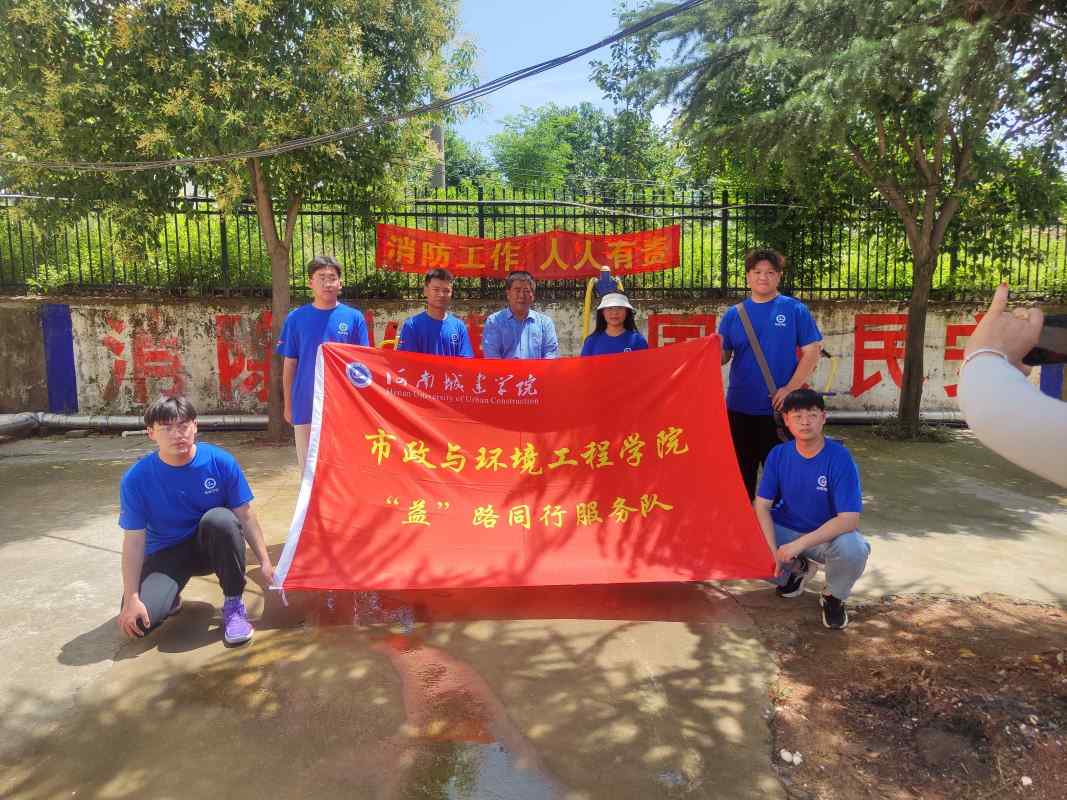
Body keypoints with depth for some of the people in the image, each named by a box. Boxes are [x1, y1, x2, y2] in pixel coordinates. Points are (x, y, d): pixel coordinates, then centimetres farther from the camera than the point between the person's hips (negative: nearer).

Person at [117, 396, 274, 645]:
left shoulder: (221, 462, -16)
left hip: (214, 547, 0)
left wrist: (265, 562, -13)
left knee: (220, 518, -35)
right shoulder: (136, 479, -16)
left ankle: (234, 605, -16)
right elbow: (134, 540, -14)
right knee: (138, 620, -25)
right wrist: (132, 599, -20)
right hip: (166, 554, 0)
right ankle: (170, 598, 14)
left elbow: (246, 517, -9)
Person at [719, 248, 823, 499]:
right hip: (739, 406, 3)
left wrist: (790, 388, -13)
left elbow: (812, 351, -3)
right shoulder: (733, 314, 6)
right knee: (741, 470, 13)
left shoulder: (795, 310, -1)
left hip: (778, 408, -2)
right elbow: (723, 356, 5)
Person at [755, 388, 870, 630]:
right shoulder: (778, 455, -10)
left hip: (827, 536, -3)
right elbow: (762, 506, -10)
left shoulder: (840, 457, -21)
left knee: (853, 549, -36)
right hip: (786, 531, 3)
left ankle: (834, 597, 0)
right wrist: (772, 551, -25)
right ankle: (797, 569, 14)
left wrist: (800, 544, -33)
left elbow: (849, 519, -26)